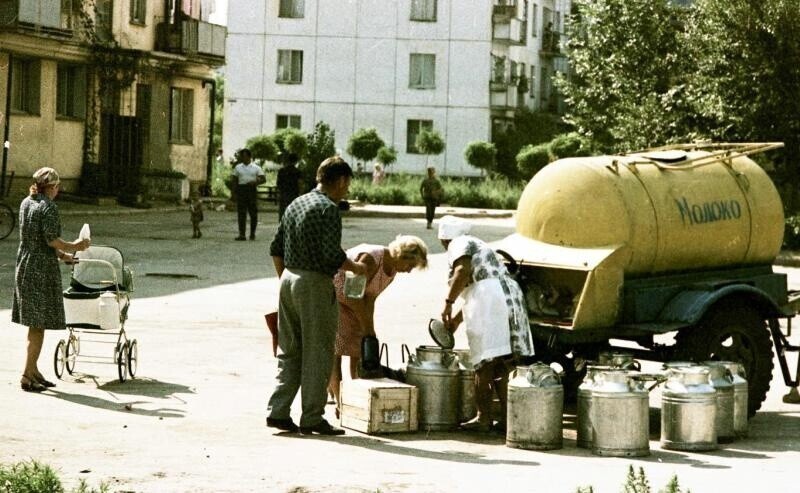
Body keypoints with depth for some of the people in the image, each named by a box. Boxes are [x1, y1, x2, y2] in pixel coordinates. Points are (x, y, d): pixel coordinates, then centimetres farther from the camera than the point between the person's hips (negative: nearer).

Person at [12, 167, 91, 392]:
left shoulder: (26, 203, 11)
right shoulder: (48, 207, -15)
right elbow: (52, 240, -20)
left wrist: (61, 254, 23)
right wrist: (74, 247, -4)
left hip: (24, 267, 8)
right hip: (43, 269, -8)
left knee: (34, 323, 16)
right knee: (39, 324, -3)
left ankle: (33, 370, 22)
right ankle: (27, 376, -4)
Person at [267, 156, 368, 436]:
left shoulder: (296, 204, 12)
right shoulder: (329, 208, -13)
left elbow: (276, 249, 15)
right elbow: (332, 255, -21)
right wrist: (355, 267, -4)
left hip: (289, 280, 8)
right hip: (316, 285, -8)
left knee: (290, 351, 13)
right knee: (318, 355, 0)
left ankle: (277, 411, 9)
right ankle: (312, 419, 3)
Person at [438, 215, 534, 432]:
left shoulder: (459, 245, 4)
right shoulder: (479, 246, 31)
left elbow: (463, 271, -17)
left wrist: (448, 303, -12)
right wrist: (456, 319, 39)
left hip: (489, 301, -8)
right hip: (510, 298, 8)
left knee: (485, 364, -6)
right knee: (502, 364, 9)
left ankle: (483, 418, -6)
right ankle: (506, 417, 7)